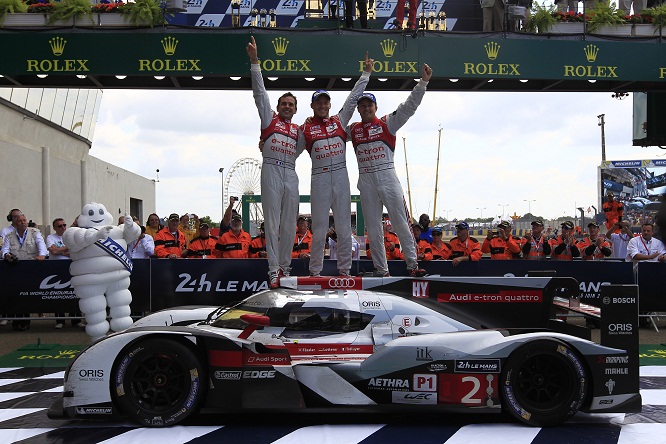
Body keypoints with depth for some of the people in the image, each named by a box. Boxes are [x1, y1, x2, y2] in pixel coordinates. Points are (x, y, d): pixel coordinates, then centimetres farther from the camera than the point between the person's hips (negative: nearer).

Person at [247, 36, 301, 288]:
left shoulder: (299, 130, 22)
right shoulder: (270, 119, 13)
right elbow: (259, 92, 7)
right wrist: (254, 61, 0)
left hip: (290, 174, 3)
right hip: (271, 171, -3)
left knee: (289, 224, 3)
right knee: (272, 222, -6)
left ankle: (285, 267, 11)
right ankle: (273, 270, -6)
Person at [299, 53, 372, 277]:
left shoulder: (339, 121, 12)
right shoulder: (305, 129, 9)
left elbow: (353, 98, 16)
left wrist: (366, 73, 18)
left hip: (341, 177, 2)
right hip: (319, 179, -2)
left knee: (344, 226, 3)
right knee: (319, 227, -1)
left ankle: (344, 270, 9)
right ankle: (315, 271, 5)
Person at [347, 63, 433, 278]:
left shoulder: (387, 123, 3)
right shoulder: (353, 129, 13)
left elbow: (409, 106, -5)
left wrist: (423, 82, -14)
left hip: (387, 177, -3)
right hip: (365, 181, 3)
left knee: (401, 223, -4)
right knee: (373, 229, 4)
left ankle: (412, 264, -1)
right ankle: (381, 270, 9)